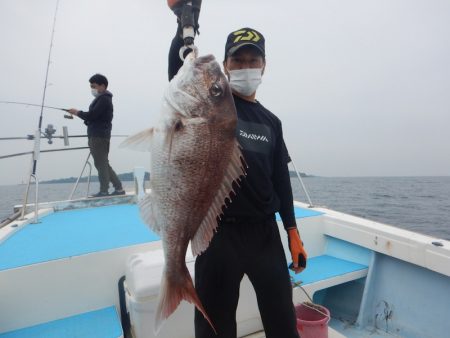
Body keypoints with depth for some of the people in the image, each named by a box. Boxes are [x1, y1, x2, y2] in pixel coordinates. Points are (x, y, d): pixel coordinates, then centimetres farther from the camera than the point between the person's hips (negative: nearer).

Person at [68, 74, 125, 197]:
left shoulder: (104, 99, -11)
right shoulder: (101, 98, 20)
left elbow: (92, 115, -18)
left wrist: (77, 112, -5)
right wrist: (78, 113, 7)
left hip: (99, 137, -10)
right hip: (96, 136, 10)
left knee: (101, 164, -4)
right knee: (103, 164, 12)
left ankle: (104, 191, 3)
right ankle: (118, 188, 15)